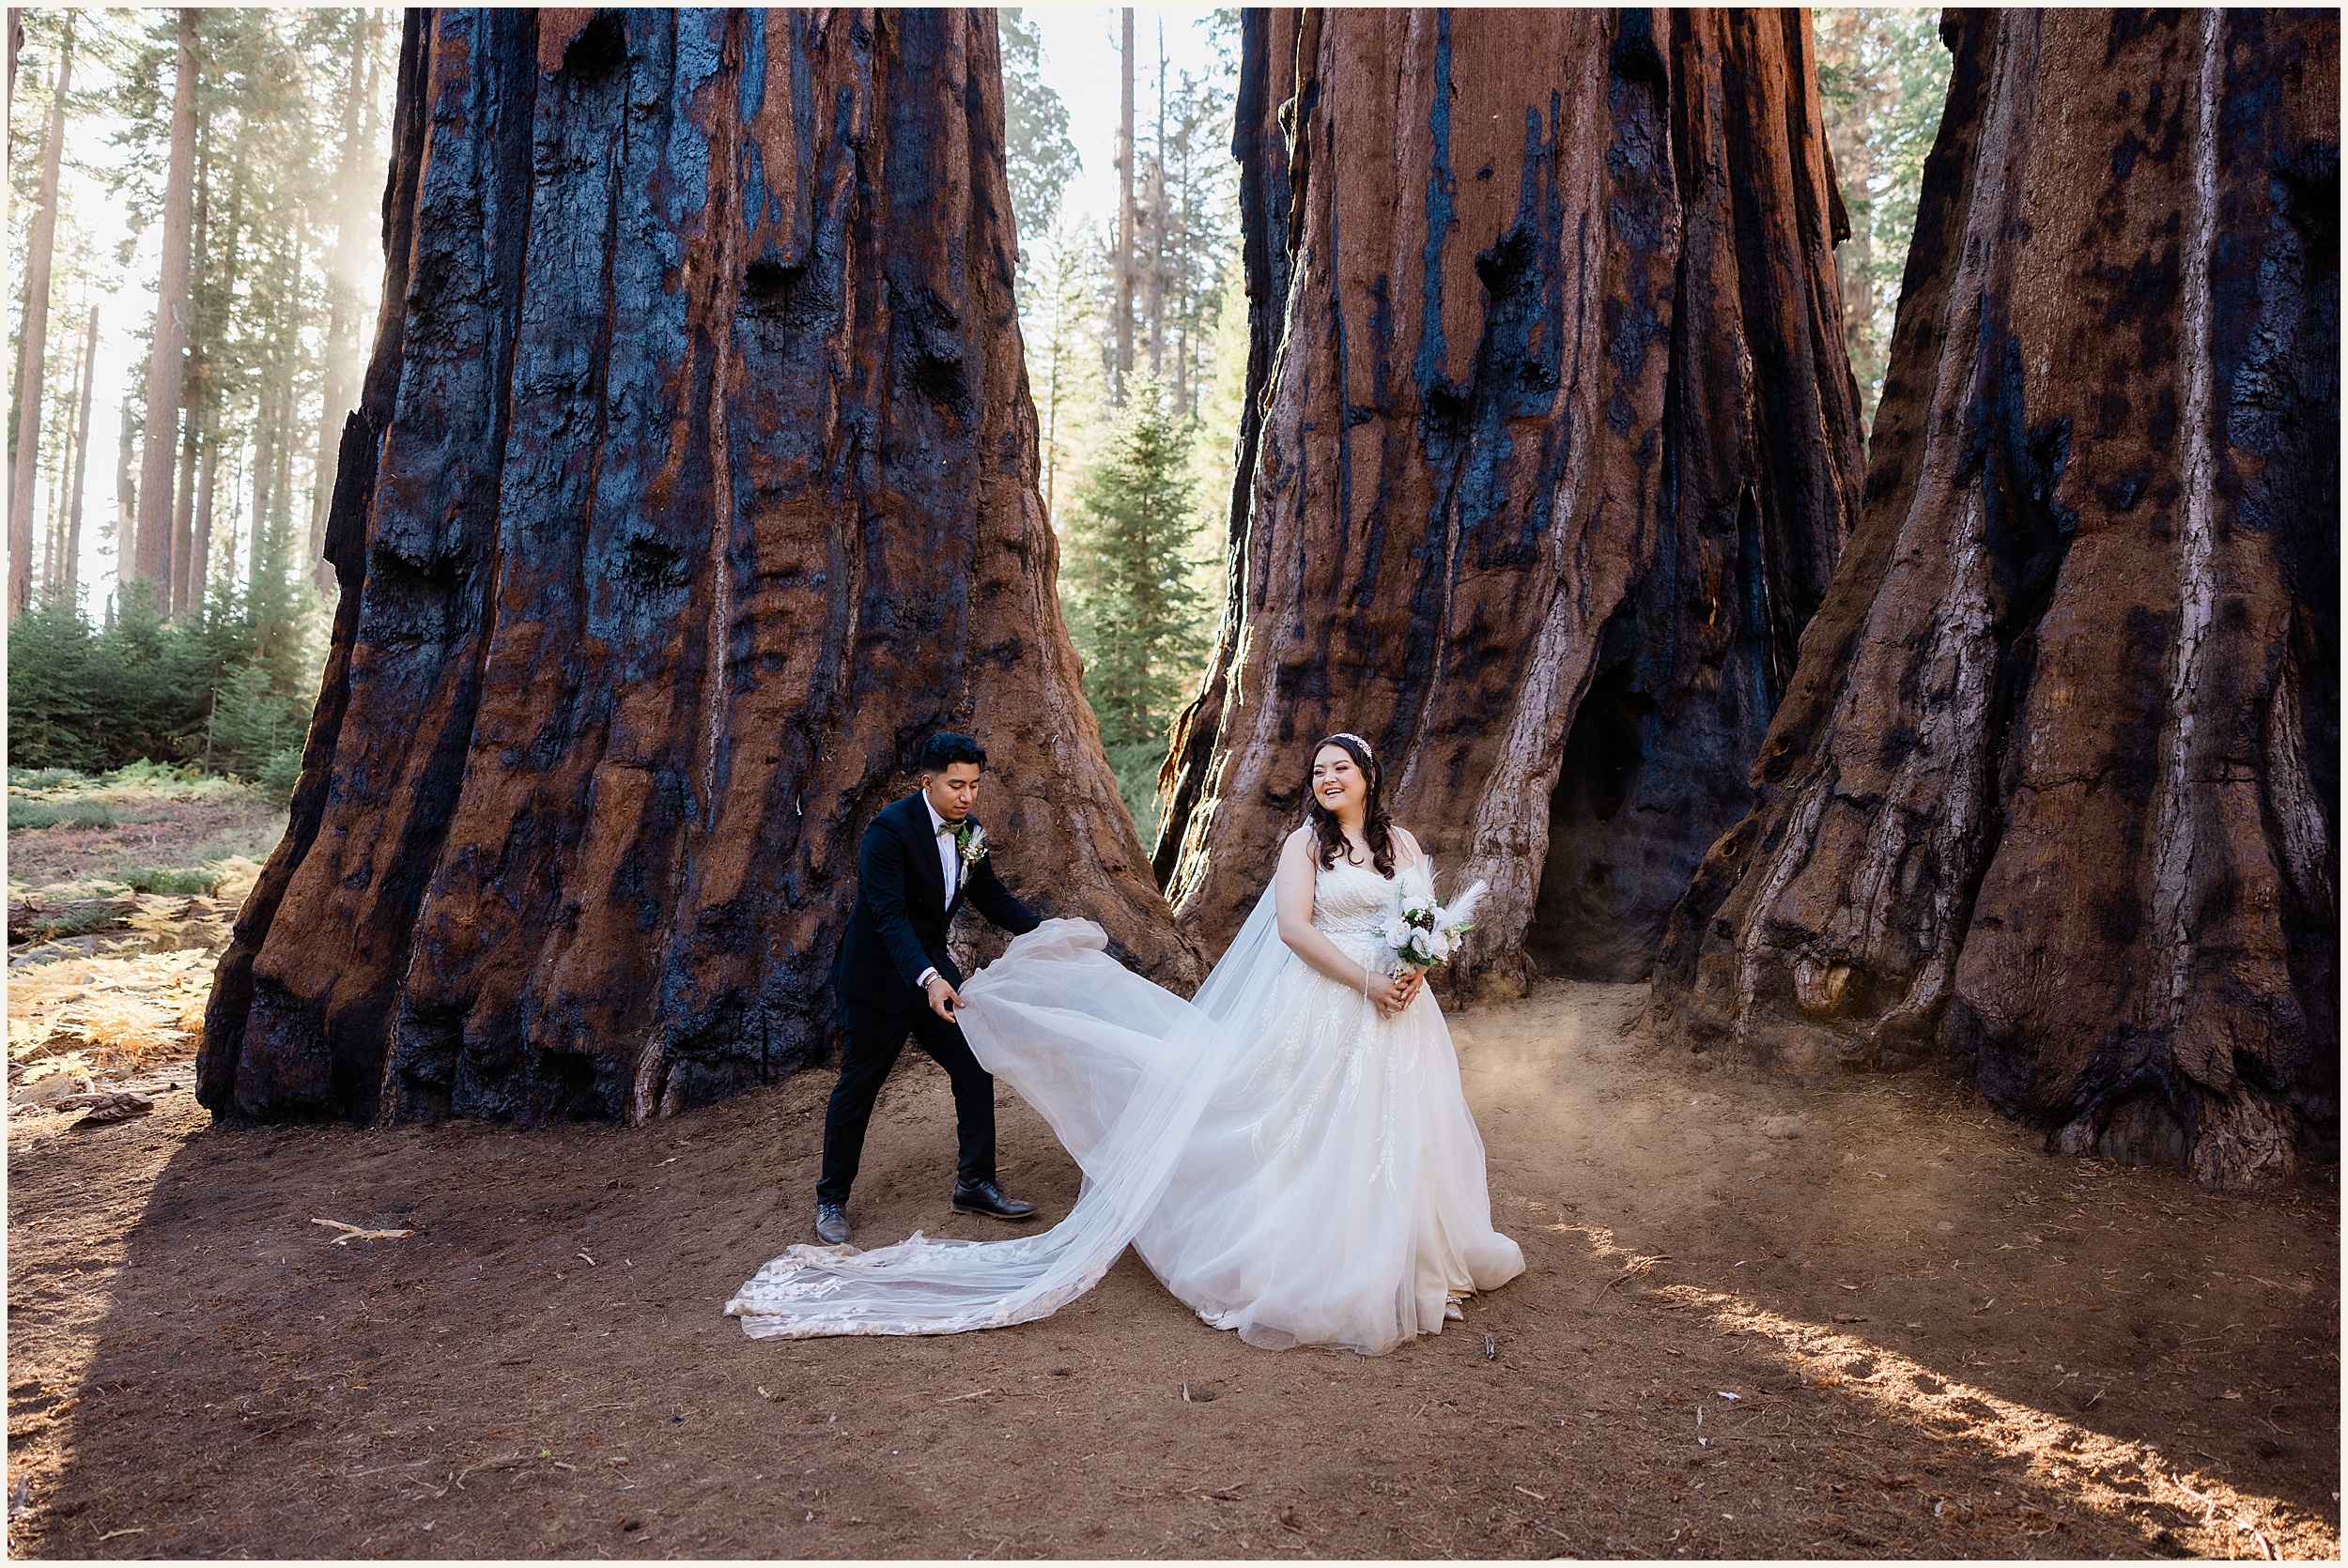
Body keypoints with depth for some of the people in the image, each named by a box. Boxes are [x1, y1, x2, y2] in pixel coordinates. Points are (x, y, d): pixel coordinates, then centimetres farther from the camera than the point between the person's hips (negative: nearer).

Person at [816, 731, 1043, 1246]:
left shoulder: (969, 832, -1)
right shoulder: (890, 829, -24)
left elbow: (993, 898, 8)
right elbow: (888, 914, -31)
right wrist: (928, 978, -44)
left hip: (933, 968, 7)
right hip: (879, 977, -7)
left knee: (975, 1067, 3)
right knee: (857, 1087, 6)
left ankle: (975, 1185, 17)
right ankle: (831, 1200, 23)